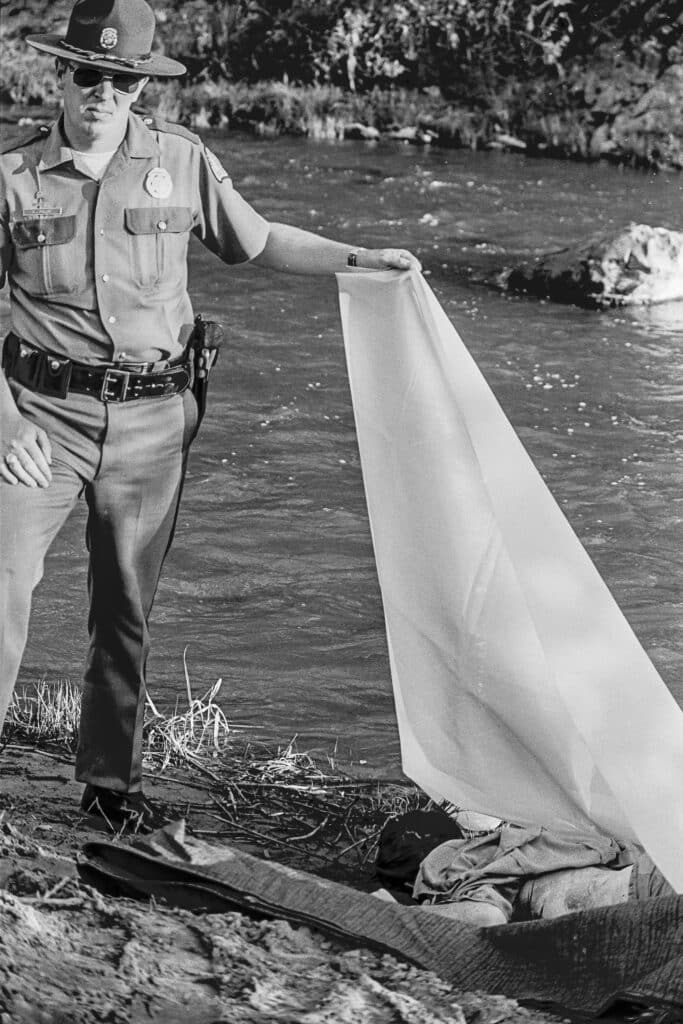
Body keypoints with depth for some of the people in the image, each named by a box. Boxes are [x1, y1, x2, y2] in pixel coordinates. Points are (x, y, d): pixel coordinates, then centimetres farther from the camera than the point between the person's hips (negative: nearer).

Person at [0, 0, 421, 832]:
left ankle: (111, 778, 25)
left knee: (127, 607, 11)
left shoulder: (180, 160, 1)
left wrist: (358, 259, 3)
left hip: (152, 418, 2)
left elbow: (257, 243, 14)